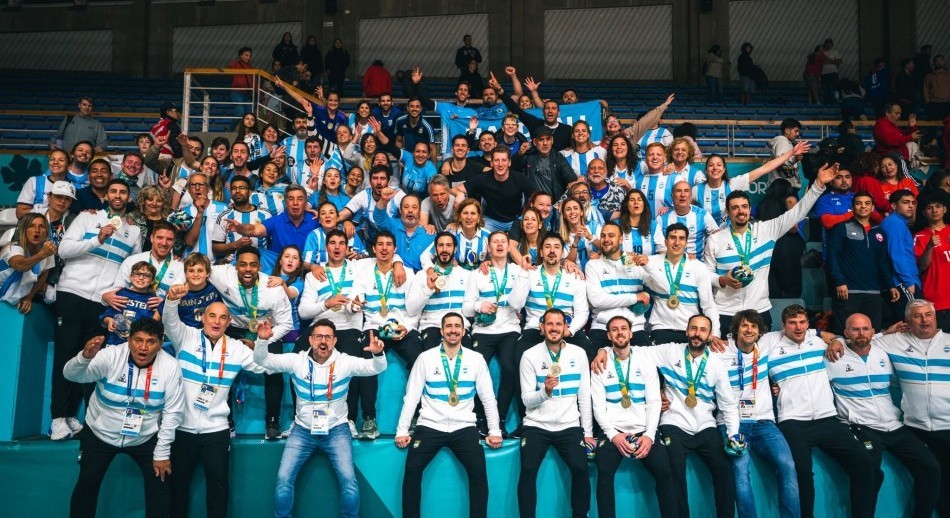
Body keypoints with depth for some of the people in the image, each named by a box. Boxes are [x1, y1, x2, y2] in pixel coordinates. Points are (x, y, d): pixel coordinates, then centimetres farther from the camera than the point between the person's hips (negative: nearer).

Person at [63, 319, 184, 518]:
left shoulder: (170, 367, -19)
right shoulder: (111, 356, -21)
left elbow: (172, 412, -13)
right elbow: (71, 375, -32)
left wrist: (162, 453, -11)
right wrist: (85, 356, -56)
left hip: (145, 438, 0)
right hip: (100, 434, 0)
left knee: (159, 483, 1)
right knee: (87, 484, 5)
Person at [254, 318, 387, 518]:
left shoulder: (345, 362, -9)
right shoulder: (297, 360, -5)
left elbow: (377, 367, -18)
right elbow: (262, 360, -7)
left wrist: (378, 353, -41)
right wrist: (263, 340, -27)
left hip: (336, 430, -1)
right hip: (303, 430, 2)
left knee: (349, 480, -16)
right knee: (283, 479, -11)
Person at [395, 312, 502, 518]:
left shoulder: (476, 359, 4)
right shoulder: (426, 358, 1)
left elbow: (488, 397, 8)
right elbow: (411, 396, 2)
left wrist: (495, 431, 4)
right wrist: (402, 430, -2)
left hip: (464, 428, 1)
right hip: (430, 426, 0)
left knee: (479, 472, -18)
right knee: (412, 469, -18)